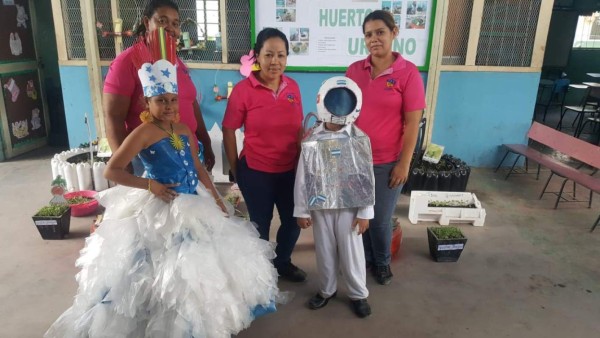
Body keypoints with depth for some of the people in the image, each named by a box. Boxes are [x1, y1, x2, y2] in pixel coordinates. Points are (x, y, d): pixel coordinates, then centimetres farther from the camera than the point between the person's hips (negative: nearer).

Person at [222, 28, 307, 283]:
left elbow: (298, 128, 8)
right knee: (260, 224, 14)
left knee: (294, 220, 18)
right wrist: (236, 170, -2)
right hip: (255, 172, -4)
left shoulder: (293, 87, -1)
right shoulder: (243, 89, -14)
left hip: (289, 170, 4)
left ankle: (282, 262, 46)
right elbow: (228, 131, -7)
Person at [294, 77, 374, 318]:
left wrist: (365, 212, -5)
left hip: (350, 207, -1)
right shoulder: (311, 140, -5)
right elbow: (303, 178, -2)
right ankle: (327, 290, 36)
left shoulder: (360, 140, -7)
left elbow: (367, 179, -5)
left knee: (351, 252, 9)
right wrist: (301, 211, -1)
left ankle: (358, 294, 29)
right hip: (320, 207, 1)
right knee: (324, 251, 15)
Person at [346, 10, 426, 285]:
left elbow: (412, 123, -9)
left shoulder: (408, 73, -10)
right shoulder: (354, 70, 1)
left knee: (380, 219, 11)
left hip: (387, 163, -3)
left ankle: (382, 261, 39)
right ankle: (364, 258, 41)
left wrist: (404, 164, -10)